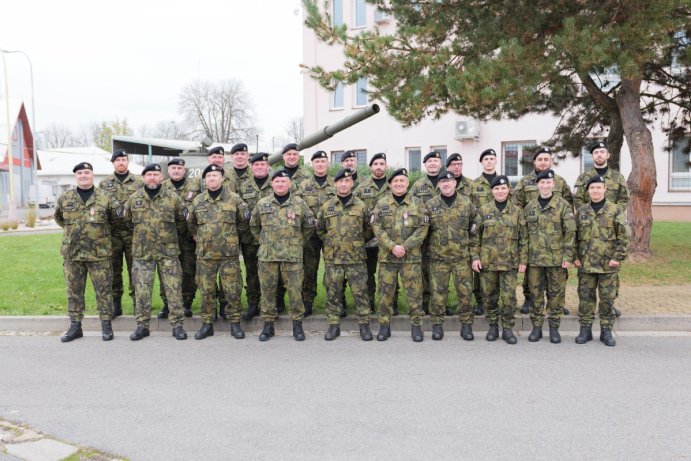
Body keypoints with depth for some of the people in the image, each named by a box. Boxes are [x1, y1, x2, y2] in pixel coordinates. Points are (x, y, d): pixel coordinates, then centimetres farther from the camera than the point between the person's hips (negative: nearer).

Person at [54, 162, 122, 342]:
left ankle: (106, 325, 12)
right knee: (74, 291, 9)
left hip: (99, 253, -2)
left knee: (103, 290, 2)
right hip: (72, 253, 3)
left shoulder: (105, 197, -2)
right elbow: (58, 217, 22)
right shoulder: (65, 198, 5)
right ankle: (75, 326, 19)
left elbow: (117, 216, 11)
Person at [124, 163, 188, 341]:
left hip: (168, 251, -1)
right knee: (142, 290, 4)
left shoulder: (173, 198, -1)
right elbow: (127, 220, 19)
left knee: (173, 288, 0)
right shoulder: (134, 199, 4)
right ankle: (142, 325, 15)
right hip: (142, 252, 1)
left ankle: (177, 324, 8)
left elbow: (182, 220, 12)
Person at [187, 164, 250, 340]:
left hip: (229, 253, -2)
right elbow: (190, 223, 21)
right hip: (204, 253, 3)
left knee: (232, 290, 0)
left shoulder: (234, 198, -1)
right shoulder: (198, 201, 7)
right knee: (206, 291, 8)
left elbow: (244, 221, 9)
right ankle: (207, 324, 18)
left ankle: (235, 323, 12)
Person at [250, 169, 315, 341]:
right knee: (267, 290, 6)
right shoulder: (262, 204, 5)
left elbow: (309, 226, 12)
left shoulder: (299, 203, 2)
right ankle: (268, 324, 18)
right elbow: (254, 226, 18)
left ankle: (297, 324, 15)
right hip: (267, 255, 2)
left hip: (293, 255, -1)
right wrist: (263, 241, 14)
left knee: (295, 290, 2)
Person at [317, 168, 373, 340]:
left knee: (360, 292, 4)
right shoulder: (326, 207, 4)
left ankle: (364, 324, 15)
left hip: (356, 257, -1)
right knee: (333, 293, 8)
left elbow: (368, 230, 12)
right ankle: (334, 325, 19)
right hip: (332, 257, 1)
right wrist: (330, 242, 12)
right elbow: (320, 229, 15)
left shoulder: (361, 206, 1)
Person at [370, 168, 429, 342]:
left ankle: (416, 325, 16)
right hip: (386, 256, 1)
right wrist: (392, 247, -15)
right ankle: (384, 325, 17)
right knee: (385, 292, 6)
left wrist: (405, 246, -14)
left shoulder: (417, 203, 3)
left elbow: (422, 228, -4)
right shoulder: (381, 204, 5)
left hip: (411, 256, -1)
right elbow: (376, 228, -3)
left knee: (414, 292, 3)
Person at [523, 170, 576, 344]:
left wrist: (568, 256, -10)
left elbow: (570, 232, -5)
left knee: (556, 293, 6)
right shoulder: (529, 207, 8)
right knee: (536, 293, 7)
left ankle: (554, 327, 17)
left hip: (556, 258, -2)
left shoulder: (563, 205, -2)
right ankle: (536, 326, 18)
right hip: (534, 258, 3)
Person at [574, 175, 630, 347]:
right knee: (586, 297, 8)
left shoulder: (616, 210, -2)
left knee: (607, 299, 5)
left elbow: (624, 236, -5)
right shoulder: (581, 211, 7)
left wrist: (617, 258, -10)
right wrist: (574, 257, 2)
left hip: (608, 264, -2)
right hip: (585, 263, 2)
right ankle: (585, 329, 18)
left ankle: (606, 331, 18)